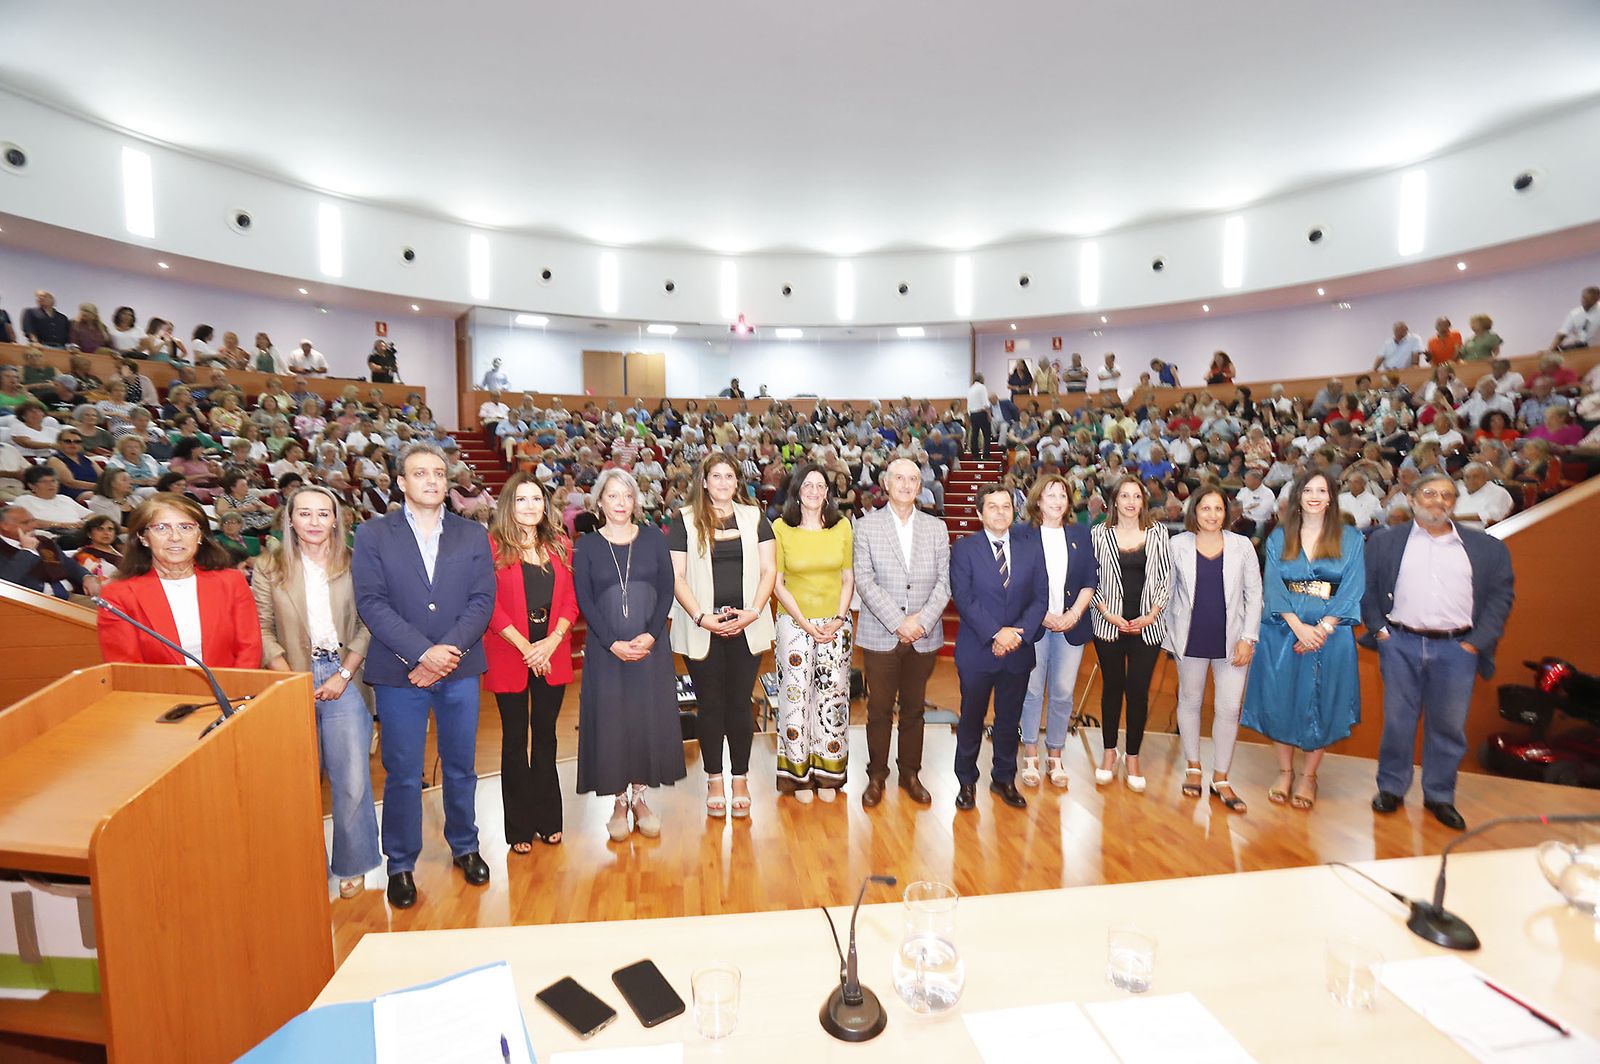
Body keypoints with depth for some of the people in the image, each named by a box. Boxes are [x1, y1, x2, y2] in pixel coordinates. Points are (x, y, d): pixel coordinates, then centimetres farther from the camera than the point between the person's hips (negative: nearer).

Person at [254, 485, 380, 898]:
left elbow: (367, 627, 0)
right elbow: (262, 631, 1)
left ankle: (351, 865, 18)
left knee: (352, 779, 0)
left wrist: (344, 675, -9)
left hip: (344, 680, -1)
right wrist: (291, 680, -9)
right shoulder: (269, 567, 3)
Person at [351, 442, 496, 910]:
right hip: (399, 673, -1)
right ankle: (400, 865, 27)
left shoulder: (473, 535, 4)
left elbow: (482, 600, -2)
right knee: (402, 775, 8)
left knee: (461, 767, 14)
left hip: (459, 669, 2)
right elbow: (371, 602, -8)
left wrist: (449, 650, -14)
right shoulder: (373, 534, 0)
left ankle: (464, 846, 34)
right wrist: (422, 653, -17)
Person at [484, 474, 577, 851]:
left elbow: (571, 600, 3)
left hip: (552, 655, 3)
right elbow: (490, 605, -10)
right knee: (515, 739, 9)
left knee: (546, 735, 13)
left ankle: (548, 819, 26)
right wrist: (525, 647, -15)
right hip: (509, 655, -3)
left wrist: (552, 641, -11)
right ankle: (520, 826, 21)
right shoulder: (493, 546, -5)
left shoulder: (561, 545, 6)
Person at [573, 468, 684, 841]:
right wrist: (613, 643, -14)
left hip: (650, 646, 1)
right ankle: (619, 800, 19)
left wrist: (650, 635, -13)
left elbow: (666, 592, 0)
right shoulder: (586, 546, 2)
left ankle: (639, 796, 22)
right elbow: (584, 601, -4)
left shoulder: (653, 541, 4)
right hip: (606, 649, -1)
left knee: (649, 718, 5)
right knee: (610, 721, 3)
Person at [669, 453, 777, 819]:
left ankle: (740, 779, 22)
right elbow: (676, 576, -2)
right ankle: (714, 779, 23)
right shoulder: (685, 521, 3)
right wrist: (702, 617, -12)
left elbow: (768, 570, 4)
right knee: (710, 705, 8)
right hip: (702, 629, -1)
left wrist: (753, 612, -8)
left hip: (745, 628, 1)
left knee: (739, 703, 7)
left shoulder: (754, 518, 8)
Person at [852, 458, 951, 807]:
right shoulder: (867, 526, 0)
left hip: (924, 635, 2)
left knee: (914, 709, 13)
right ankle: (876, 775, 22)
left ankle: (910, 773, 28)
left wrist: (922, 620, -11)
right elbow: (864, 581, -8)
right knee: (879, 709, 6)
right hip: (880, 635, -2)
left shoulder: (936, 528, 8)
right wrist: (899, 622, -14)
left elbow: (944, 582, 2)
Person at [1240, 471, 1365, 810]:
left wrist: (1323, 627, -14)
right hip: (1283, 631, 1)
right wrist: (1298, 627, -14)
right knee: (1281, 700, 4)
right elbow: (1273, 586, -1)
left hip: (1330, 634, 0)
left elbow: (1352, 589, -3)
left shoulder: (1350, 538, 5)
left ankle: (1309, 776, 19)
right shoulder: (1279, 537, 6)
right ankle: (1284, 772, 19)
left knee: (1321, 703, 5)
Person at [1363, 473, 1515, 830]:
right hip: (1401, 644, -1)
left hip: (1457, 648, 1)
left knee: (1449, 725, 8)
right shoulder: (1384, 541, 5)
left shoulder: (1487, 547, 8)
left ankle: (1439, 795, 24)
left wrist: (1477, 641, -2)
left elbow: (1501, 595, 7)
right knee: (1397, 720, 6)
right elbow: (1367, 586, 6)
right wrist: (1378, 629, -3)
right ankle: (1391, 788, 20)